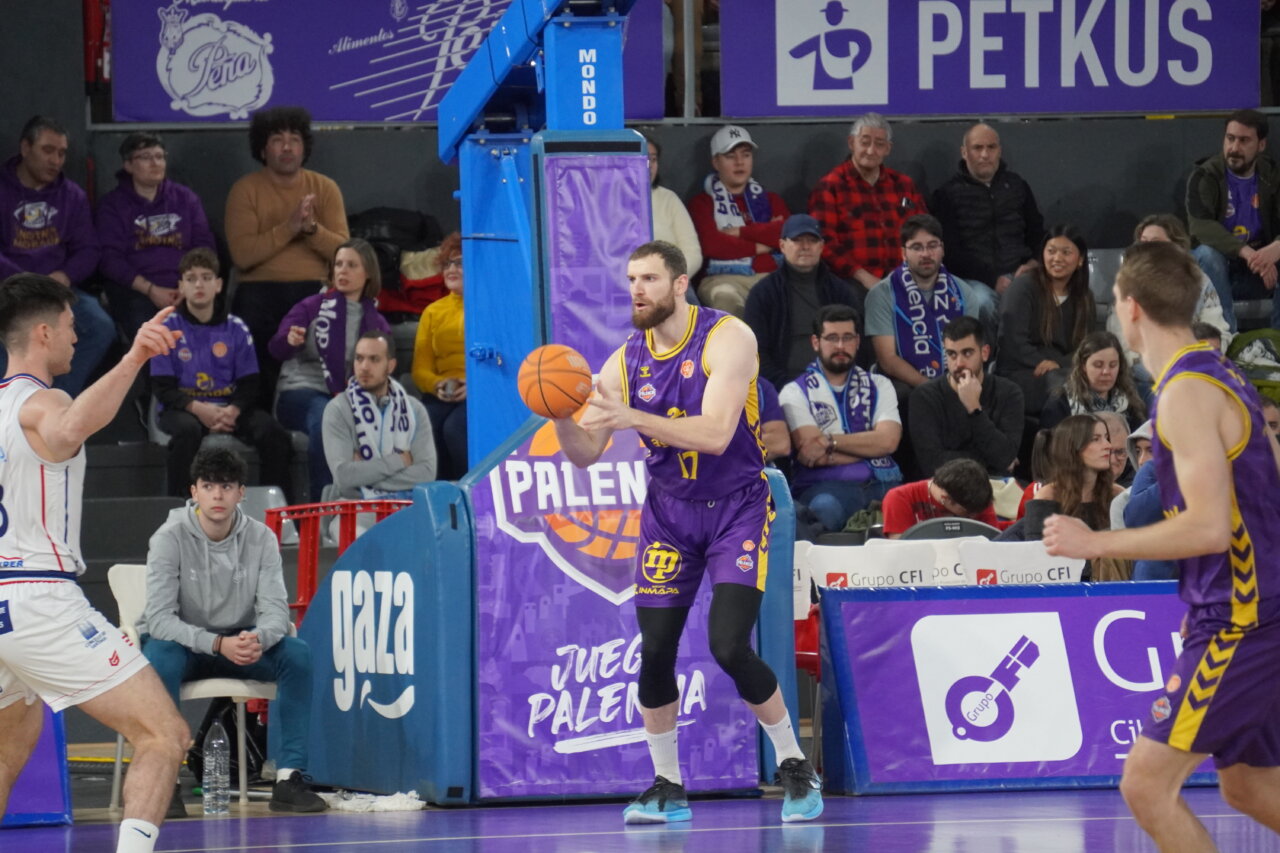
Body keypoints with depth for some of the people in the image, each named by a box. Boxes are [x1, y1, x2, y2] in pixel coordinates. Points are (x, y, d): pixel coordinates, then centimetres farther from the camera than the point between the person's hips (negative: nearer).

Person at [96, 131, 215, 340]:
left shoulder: (186, 198, 19)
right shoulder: (113, 205, 12)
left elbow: (204, 246, 13)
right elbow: (110, 258, 2)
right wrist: (150, 289, -11)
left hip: (186, 289, 2)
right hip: (136, 291, -2)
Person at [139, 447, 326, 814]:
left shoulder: (260, 538, -6)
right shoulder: (170, 538, -16)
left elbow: (276, 611, -11)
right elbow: (159, 618, -23)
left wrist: (257, 639, -36)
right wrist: (217, 644, -38)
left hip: (238, 644, 3)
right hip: (180, 644, -3)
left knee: (297, 653, -23)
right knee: (161, 657, -38)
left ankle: (289, 777, -21)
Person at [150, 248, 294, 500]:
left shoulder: (236, 328, 8)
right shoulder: (168, 328, 1)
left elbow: (249, 385, 7)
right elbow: (162, 388, -3)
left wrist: (233, 411, -15)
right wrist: (198, 408, -21)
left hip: (230, 407, 3)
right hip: (183, 408, -3)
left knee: (274, 433, -23)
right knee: (187, 430, -39)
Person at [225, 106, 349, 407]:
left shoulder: (324, 188, 10)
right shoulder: (245, 190, 4)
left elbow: (343, 252, 1)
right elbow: (242, 255, -9)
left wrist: (312, 227, -16)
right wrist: (289, 227, -16)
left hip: (314, 287, 1)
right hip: (261, 289, -1)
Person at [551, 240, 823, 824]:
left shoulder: (727, 339, -17)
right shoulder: (624, 363, -3)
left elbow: (715, 434, -30)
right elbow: (586, 455, -2)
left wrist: (632, 417, -38)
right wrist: (561, 419, -24)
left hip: (737, 508, -4)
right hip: (669, 513, 4)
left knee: (729, 645, -16)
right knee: (655, 651, -3)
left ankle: (796, 768, 2)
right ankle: (667, 788, 12)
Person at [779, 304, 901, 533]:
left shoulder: (878, 386, 21)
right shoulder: (795, 393, 11)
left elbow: (888, 441, 3)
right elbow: (812, 453, -4)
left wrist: (830, 441, -6)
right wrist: (868, 445, 0)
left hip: (881, 482, 4)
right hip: (825, 485, -4)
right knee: (825, 508, -42)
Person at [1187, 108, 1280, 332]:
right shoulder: (1205, 176, -10)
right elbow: (1200, 226, -26)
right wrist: (1246, 252, -42)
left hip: (1256, 270, 2)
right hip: (1216, 268, -2)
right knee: (1208, 253, -35)